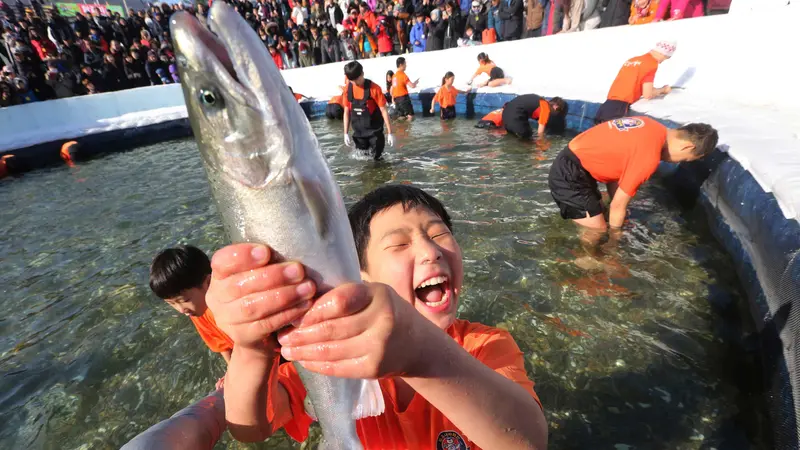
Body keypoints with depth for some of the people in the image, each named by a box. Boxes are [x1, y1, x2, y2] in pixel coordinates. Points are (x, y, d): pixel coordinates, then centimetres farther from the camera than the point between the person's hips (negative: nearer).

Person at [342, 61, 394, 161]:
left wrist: (389, 133, -14)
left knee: (377, 157, 1)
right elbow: (347, 111, 6)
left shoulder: (374, 88, -15)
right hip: (358, 132, 4)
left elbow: (383, 110, -13)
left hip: (374, 131, -4)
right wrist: (346, 133, 4)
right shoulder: (348, 89, -2)